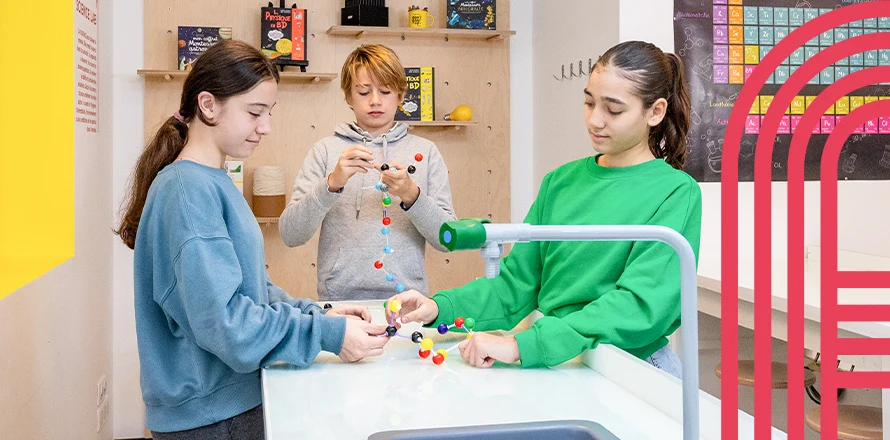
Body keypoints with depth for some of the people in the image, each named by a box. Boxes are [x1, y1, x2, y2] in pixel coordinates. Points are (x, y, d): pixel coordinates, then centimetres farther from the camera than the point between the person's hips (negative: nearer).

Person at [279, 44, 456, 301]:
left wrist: (411, 195, -12)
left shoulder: (425, 152, 9)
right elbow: (290, 234, -1)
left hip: (407, 298, 1)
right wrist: (332, 183, -14)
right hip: (339, 298, -1)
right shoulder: (326, 150, 8)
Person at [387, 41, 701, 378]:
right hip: (553, 362, 5)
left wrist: (521, 345, -25)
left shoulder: (676, 192, -7)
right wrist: (440, 307, -8)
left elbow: (642, 304, -19)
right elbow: (517, 280, 9)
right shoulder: (560, 181, 10)